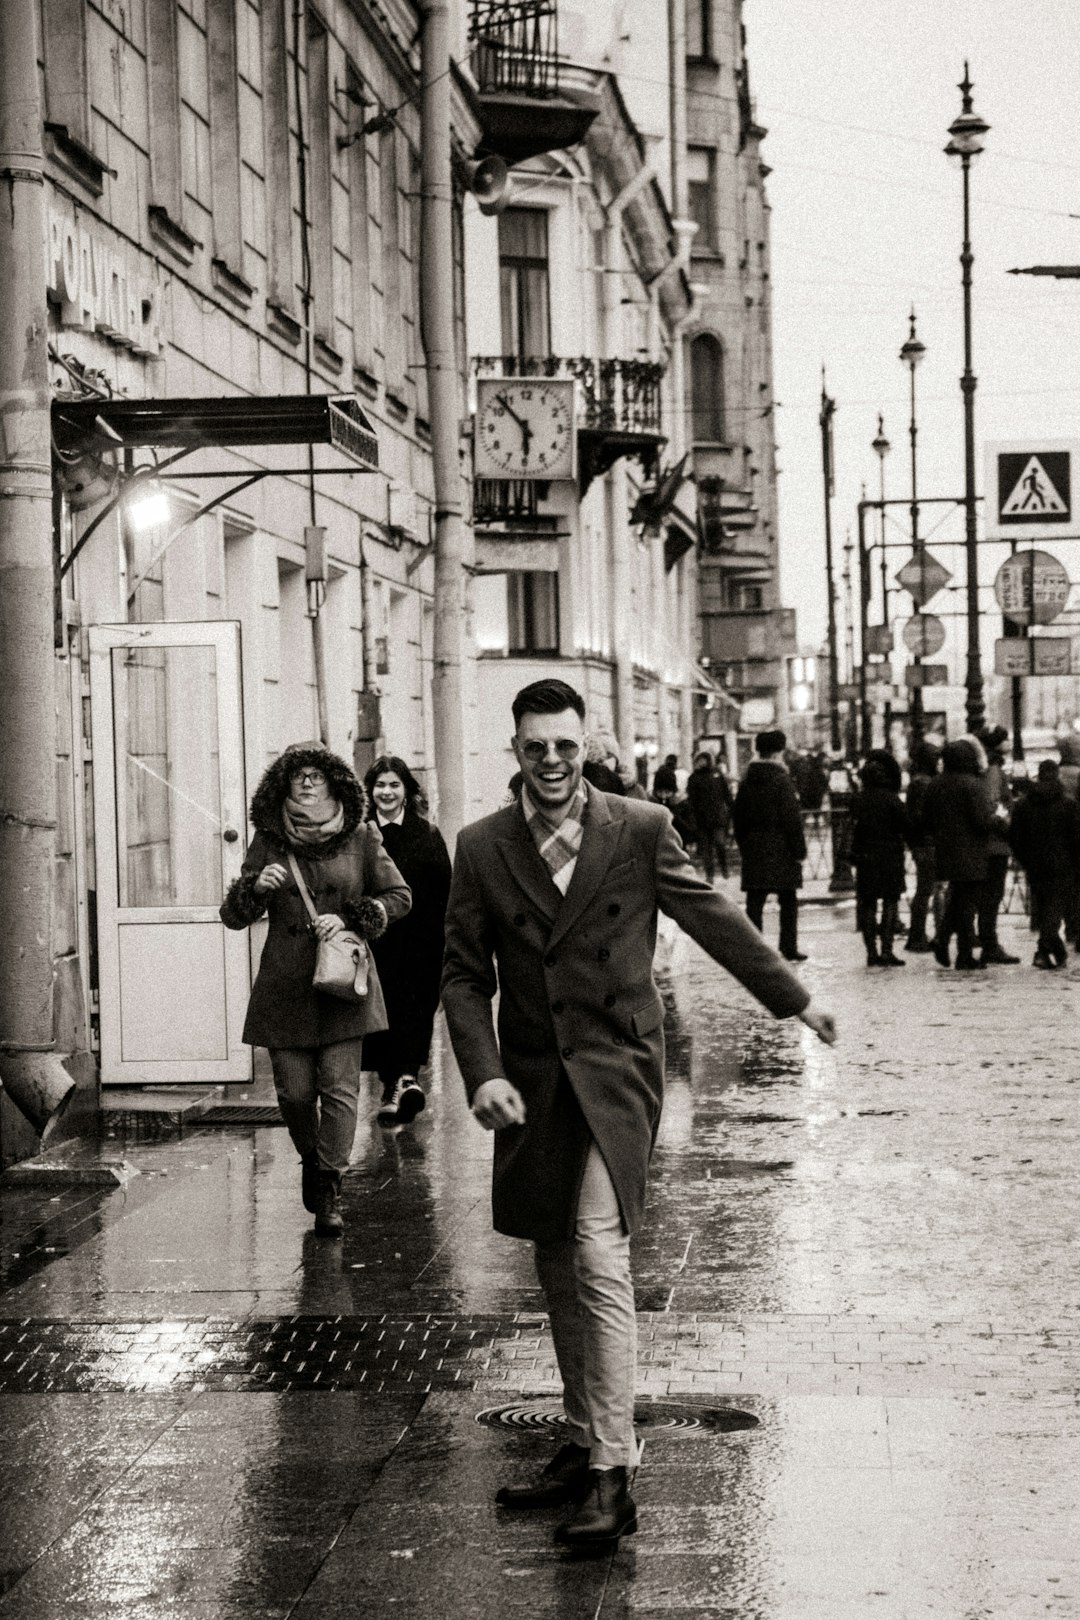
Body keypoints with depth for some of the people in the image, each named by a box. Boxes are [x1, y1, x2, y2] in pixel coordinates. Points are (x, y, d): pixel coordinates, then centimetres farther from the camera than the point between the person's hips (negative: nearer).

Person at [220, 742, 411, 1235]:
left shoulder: (360, 837, 3)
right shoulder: (268, 843, 5)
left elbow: (399, 896, 8)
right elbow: (233, 916, 7)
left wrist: (350, 919, -7)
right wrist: (255, 887, -14)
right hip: (285, 987, 1)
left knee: (340, 1087, -8)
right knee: (295, 1091, 2)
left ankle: (329, 1192, -2)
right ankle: (310, 1161, 31)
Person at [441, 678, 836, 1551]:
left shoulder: (642, 829, -3)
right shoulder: (481, 849, 3)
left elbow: (711, 917, 9)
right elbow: (465, 976, 5)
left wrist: (794, 997, 17)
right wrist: (484, 1074, -9)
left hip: (617, 1069, -4)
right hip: (533, 1084, 4)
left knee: (597, 1254, -16)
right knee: (558, 1270, 11)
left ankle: (612, 1477, -15)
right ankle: (585, 1442, 26)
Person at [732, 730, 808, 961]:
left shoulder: (746, 782, 7)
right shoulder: (781, 780, -12)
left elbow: (739, 818, 12)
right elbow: (792, 818, -13)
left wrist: (744, 846, 18)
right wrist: (799, 850, -8)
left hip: (754, 850, 5)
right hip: (781, 851, -5)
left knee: (754, 902, 5)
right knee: (788, 901, 6)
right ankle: (789, 948, 7)